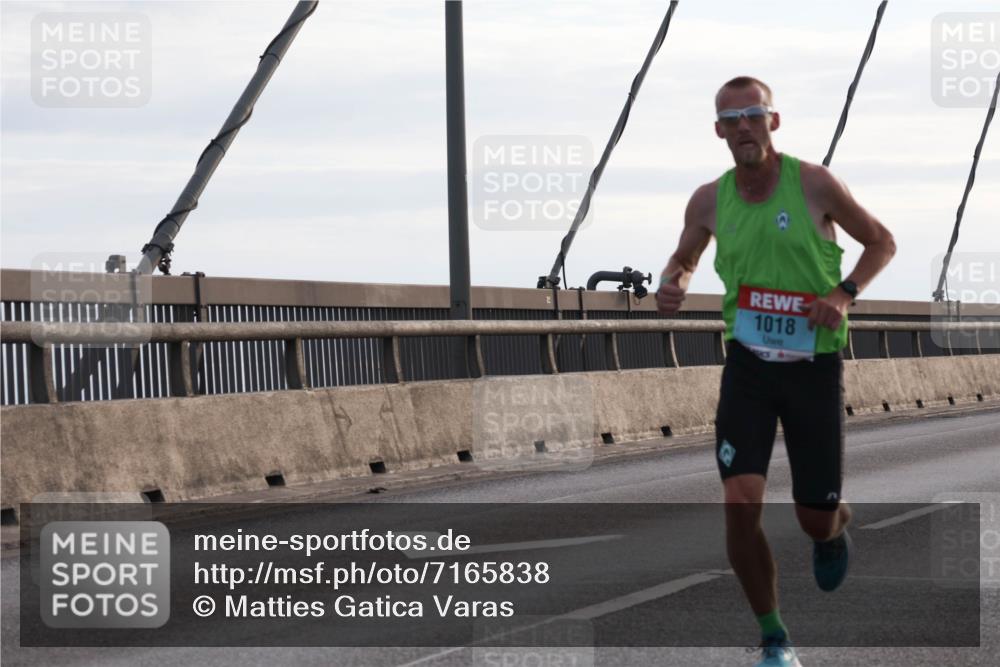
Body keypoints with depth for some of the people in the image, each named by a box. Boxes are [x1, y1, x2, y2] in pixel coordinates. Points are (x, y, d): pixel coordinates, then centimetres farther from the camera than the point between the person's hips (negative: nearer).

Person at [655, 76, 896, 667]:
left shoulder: (814, 183, -9)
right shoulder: (710, 200, 0)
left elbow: (882, 242, 2)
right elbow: (685, 258, 19)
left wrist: (844, 292, -15)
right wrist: (672, 284, -5)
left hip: (815, 365, -2)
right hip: (748, 363, 2)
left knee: (816, 518, 3)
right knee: (741, 504, -14)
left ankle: (836, 530, 44)